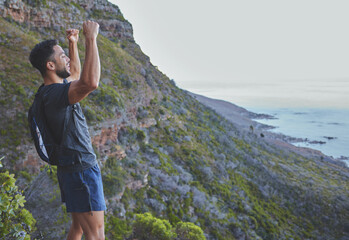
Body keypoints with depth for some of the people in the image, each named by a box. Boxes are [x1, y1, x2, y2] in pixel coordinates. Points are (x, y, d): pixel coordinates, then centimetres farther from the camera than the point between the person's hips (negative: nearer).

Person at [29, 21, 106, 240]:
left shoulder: (52, 89, 10)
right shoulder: (56, 93, -22)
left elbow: (76, 74, 30)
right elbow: (91, 83, -43)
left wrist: (73, 44, 22)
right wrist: (91, 38, -32)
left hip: (74, 170, 10)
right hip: (81, 169, -10)